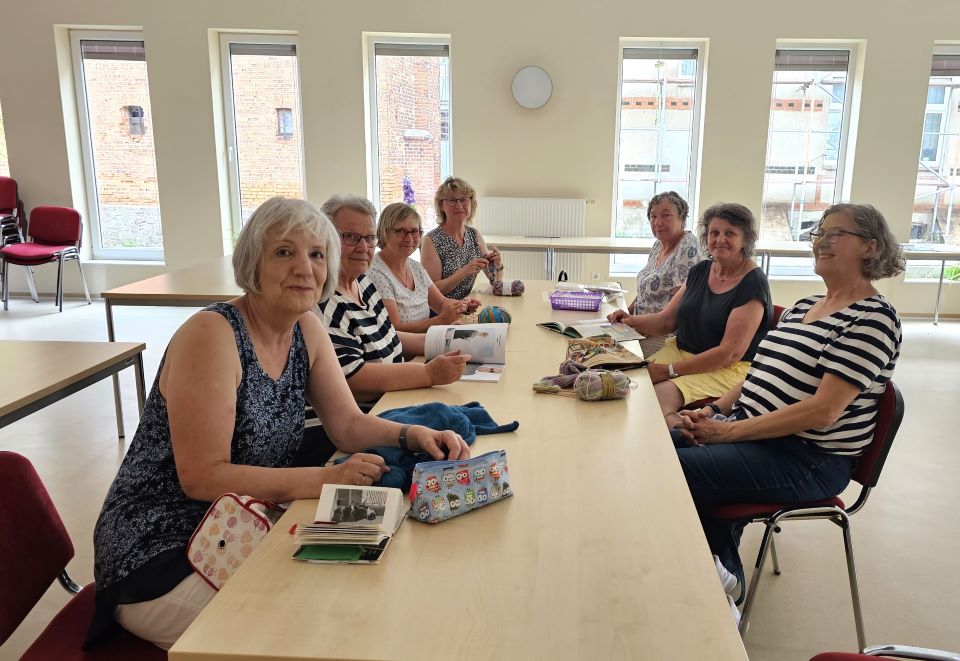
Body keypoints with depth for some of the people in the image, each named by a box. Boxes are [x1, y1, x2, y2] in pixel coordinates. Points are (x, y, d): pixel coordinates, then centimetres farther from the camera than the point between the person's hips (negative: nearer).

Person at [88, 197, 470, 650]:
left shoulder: (306, 329, 0)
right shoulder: (212, 336, -23)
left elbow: (347, 424, 2)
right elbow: (202, 477, -25)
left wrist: (414, 435, -16)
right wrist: (325, 479, -29)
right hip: (158, 559, -7)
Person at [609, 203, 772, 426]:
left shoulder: (753, 284, -12)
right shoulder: (700, 271, 11)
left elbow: (731, 353, -18)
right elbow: (666, 320, 13)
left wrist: (669, 371, -20)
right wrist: (631, 321, -9)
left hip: (728, 369, -7)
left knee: (661, 395, -32)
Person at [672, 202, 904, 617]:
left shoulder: (873, 319, -13)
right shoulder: (805, 306, 14)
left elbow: (824, 410, -22)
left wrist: (730, 431, -22)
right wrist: (714, 410, 0)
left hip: (806, 459, -9)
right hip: (750, 432, 9)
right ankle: (723, 574, 14)